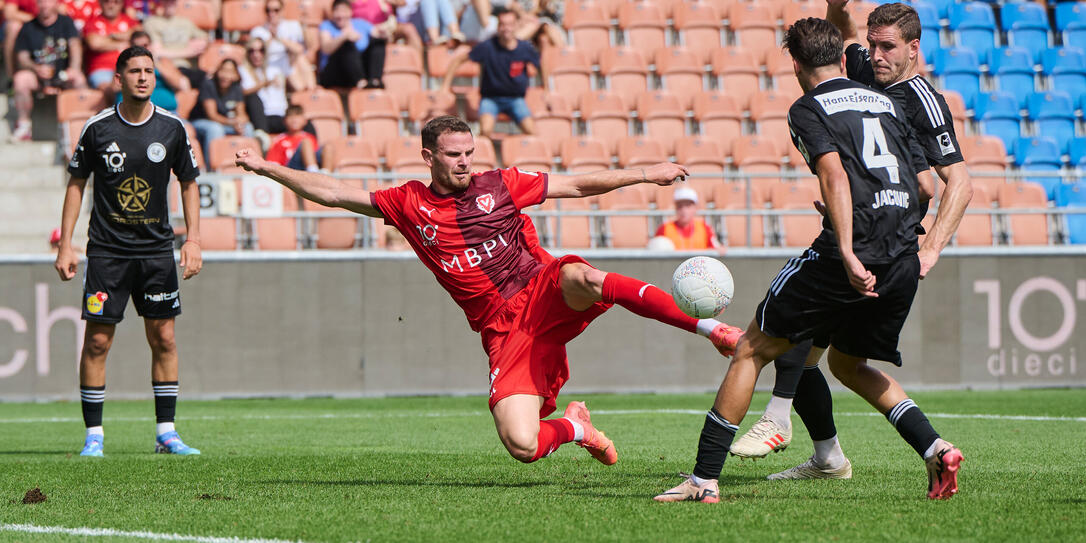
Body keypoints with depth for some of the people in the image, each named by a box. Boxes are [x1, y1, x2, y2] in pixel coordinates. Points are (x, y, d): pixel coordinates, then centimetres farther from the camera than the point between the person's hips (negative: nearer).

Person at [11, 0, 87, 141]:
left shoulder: (66, 22, 6)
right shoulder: (28, 28, 6)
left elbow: (75, 45, -9)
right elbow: (22, 57, 1)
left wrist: (74, 69, -28)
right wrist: (37, 69, -21)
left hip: (63, 76, 0)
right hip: (38, 77, 1)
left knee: (78, 79, -32)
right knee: (21, 78, -30)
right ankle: (24, 125, -21)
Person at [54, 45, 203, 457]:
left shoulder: (172, 128, 0)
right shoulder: (98, 128, -4)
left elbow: (189, 183, 11)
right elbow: (76, 183, 4)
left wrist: (193, 239, 2)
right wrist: (65, 245, -1)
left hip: (157, 249, 2)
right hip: (107, 249, -2)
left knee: (163, 338, 1)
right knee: (97, 341, -5)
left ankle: (166, 433, 8)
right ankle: (93, 435, 2)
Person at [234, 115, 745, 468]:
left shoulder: (500, 185, 8)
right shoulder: (409, 204, 8)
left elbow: (578, 185, 15)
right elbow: (330, 192, 11)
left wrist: (644, 174, 9)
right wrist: (265, 167, 7)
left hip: (546, 295, 0)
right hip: (505, 332, 1)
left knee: (584, 277, -38)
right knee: (521, 445, -19)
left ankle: (709, 325, -31)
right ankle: (572, 427, 18)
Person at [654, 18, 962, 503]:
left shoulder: (809, 109, 1)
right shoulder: (887, 104, 20)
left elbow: (835, 175, -16)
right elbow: (925, 185, 18)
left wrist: (848, 254, -25)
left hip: (852, 255, -6)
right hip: (903, 262, 6)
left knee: (751, 352, 6)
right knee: (848, 363, 27)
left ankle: (704, 478, 3)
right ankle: (935, 449, 8)